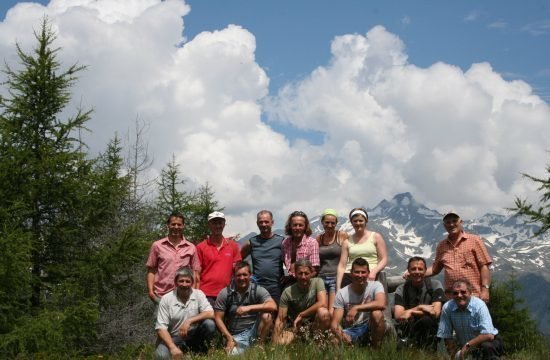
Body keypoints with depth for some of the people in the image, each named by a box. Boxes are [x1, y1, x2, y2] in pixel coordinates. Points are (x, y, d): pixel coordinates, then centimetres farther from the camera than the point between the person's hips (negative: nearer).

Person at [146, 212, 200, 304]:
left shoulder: (191, 248, 6)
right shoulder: (157, 246, 3)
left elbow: (194, 272, 8)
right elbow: (151, 271, 5)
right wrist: (150, 290, -5)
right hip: (161, 296, -1)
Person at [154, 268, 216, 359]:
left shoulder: (198, 294, -2)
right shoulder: (166, 299, -7)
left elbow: (210, 314, -14)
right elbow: (161, 328, -12)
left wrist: (189, 321, -26)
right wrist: (173, 347, -26)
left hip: (193, 336, 2)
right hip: (173, 338, -2)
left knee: (209, 324, -25)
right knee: (161, 355, -32)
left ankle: (199, 351, -2)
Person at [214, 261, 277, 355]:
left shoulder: (257, 290, -5)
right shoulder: (224, 293, -3)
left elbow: (273, 306, -22)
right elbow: (218, 318, -1)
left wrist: (249, 308, -29)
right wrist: (229, 338, -10)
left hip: (254, 331, 1)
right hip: (236, 335, -1)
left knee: (266, 316, -27)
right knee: (233, 354, -31)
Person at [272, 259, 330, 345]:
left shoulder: (318, 282, -9)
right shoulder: (288, 292, -9)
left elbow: (323, 304, -24)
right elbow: (280, 319, -10)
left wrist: (301, 315, -20)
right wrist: (275, 342, -22)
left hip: (314, 325, -1)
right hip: (294, 327, 1)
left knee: (323, 312, -32)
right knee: (282, 343, -28)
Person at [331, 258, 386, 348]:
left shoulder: (375, 285, -8)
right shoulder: (342, 294, -6)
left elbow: (381, 304, -30)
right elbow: (335, 322, -10)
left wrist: (356, 308, -33)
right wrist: (337, 331, -35)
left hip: (370, 328, 0)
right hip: (351, 330, 0)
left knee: (377, 313, -32)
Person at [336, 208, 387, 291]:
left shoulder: (376, 237, 11)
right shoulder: (347, 241, 16)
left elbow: (384, 259, 6)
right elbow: (342, 265, 11)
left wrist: (374, 271, -13)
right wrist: (338, 287, 2)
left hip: (369, 276, -2)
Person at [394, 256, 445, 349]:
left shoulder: (435, 285, -1)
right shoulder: (401, 290, 3)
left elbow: (435, 313, -12)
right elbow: (398, 316, -9)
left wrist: (411, 312, -13)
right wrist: (420, 307, -15)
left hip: (429, 328, -1)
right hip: (408, 328, 1)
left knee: (426, 320, -35)